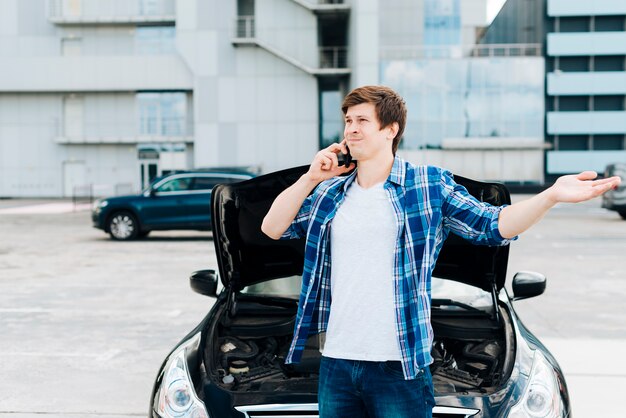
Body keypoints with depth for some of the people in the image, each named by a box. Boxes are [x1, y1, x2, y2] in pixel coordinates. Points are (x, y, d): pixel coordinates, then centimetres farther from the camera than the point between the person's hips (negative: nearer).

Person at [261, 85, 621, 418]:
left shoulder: (430, 186, 1)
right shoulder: (330, 193, 12)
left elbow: (495, 225, -3)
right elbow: (273, 227, 10)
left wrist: (552, 195, -18)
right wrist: (311, 178, 0)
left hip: (399, 365, -4)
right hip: (336, 362, 4)